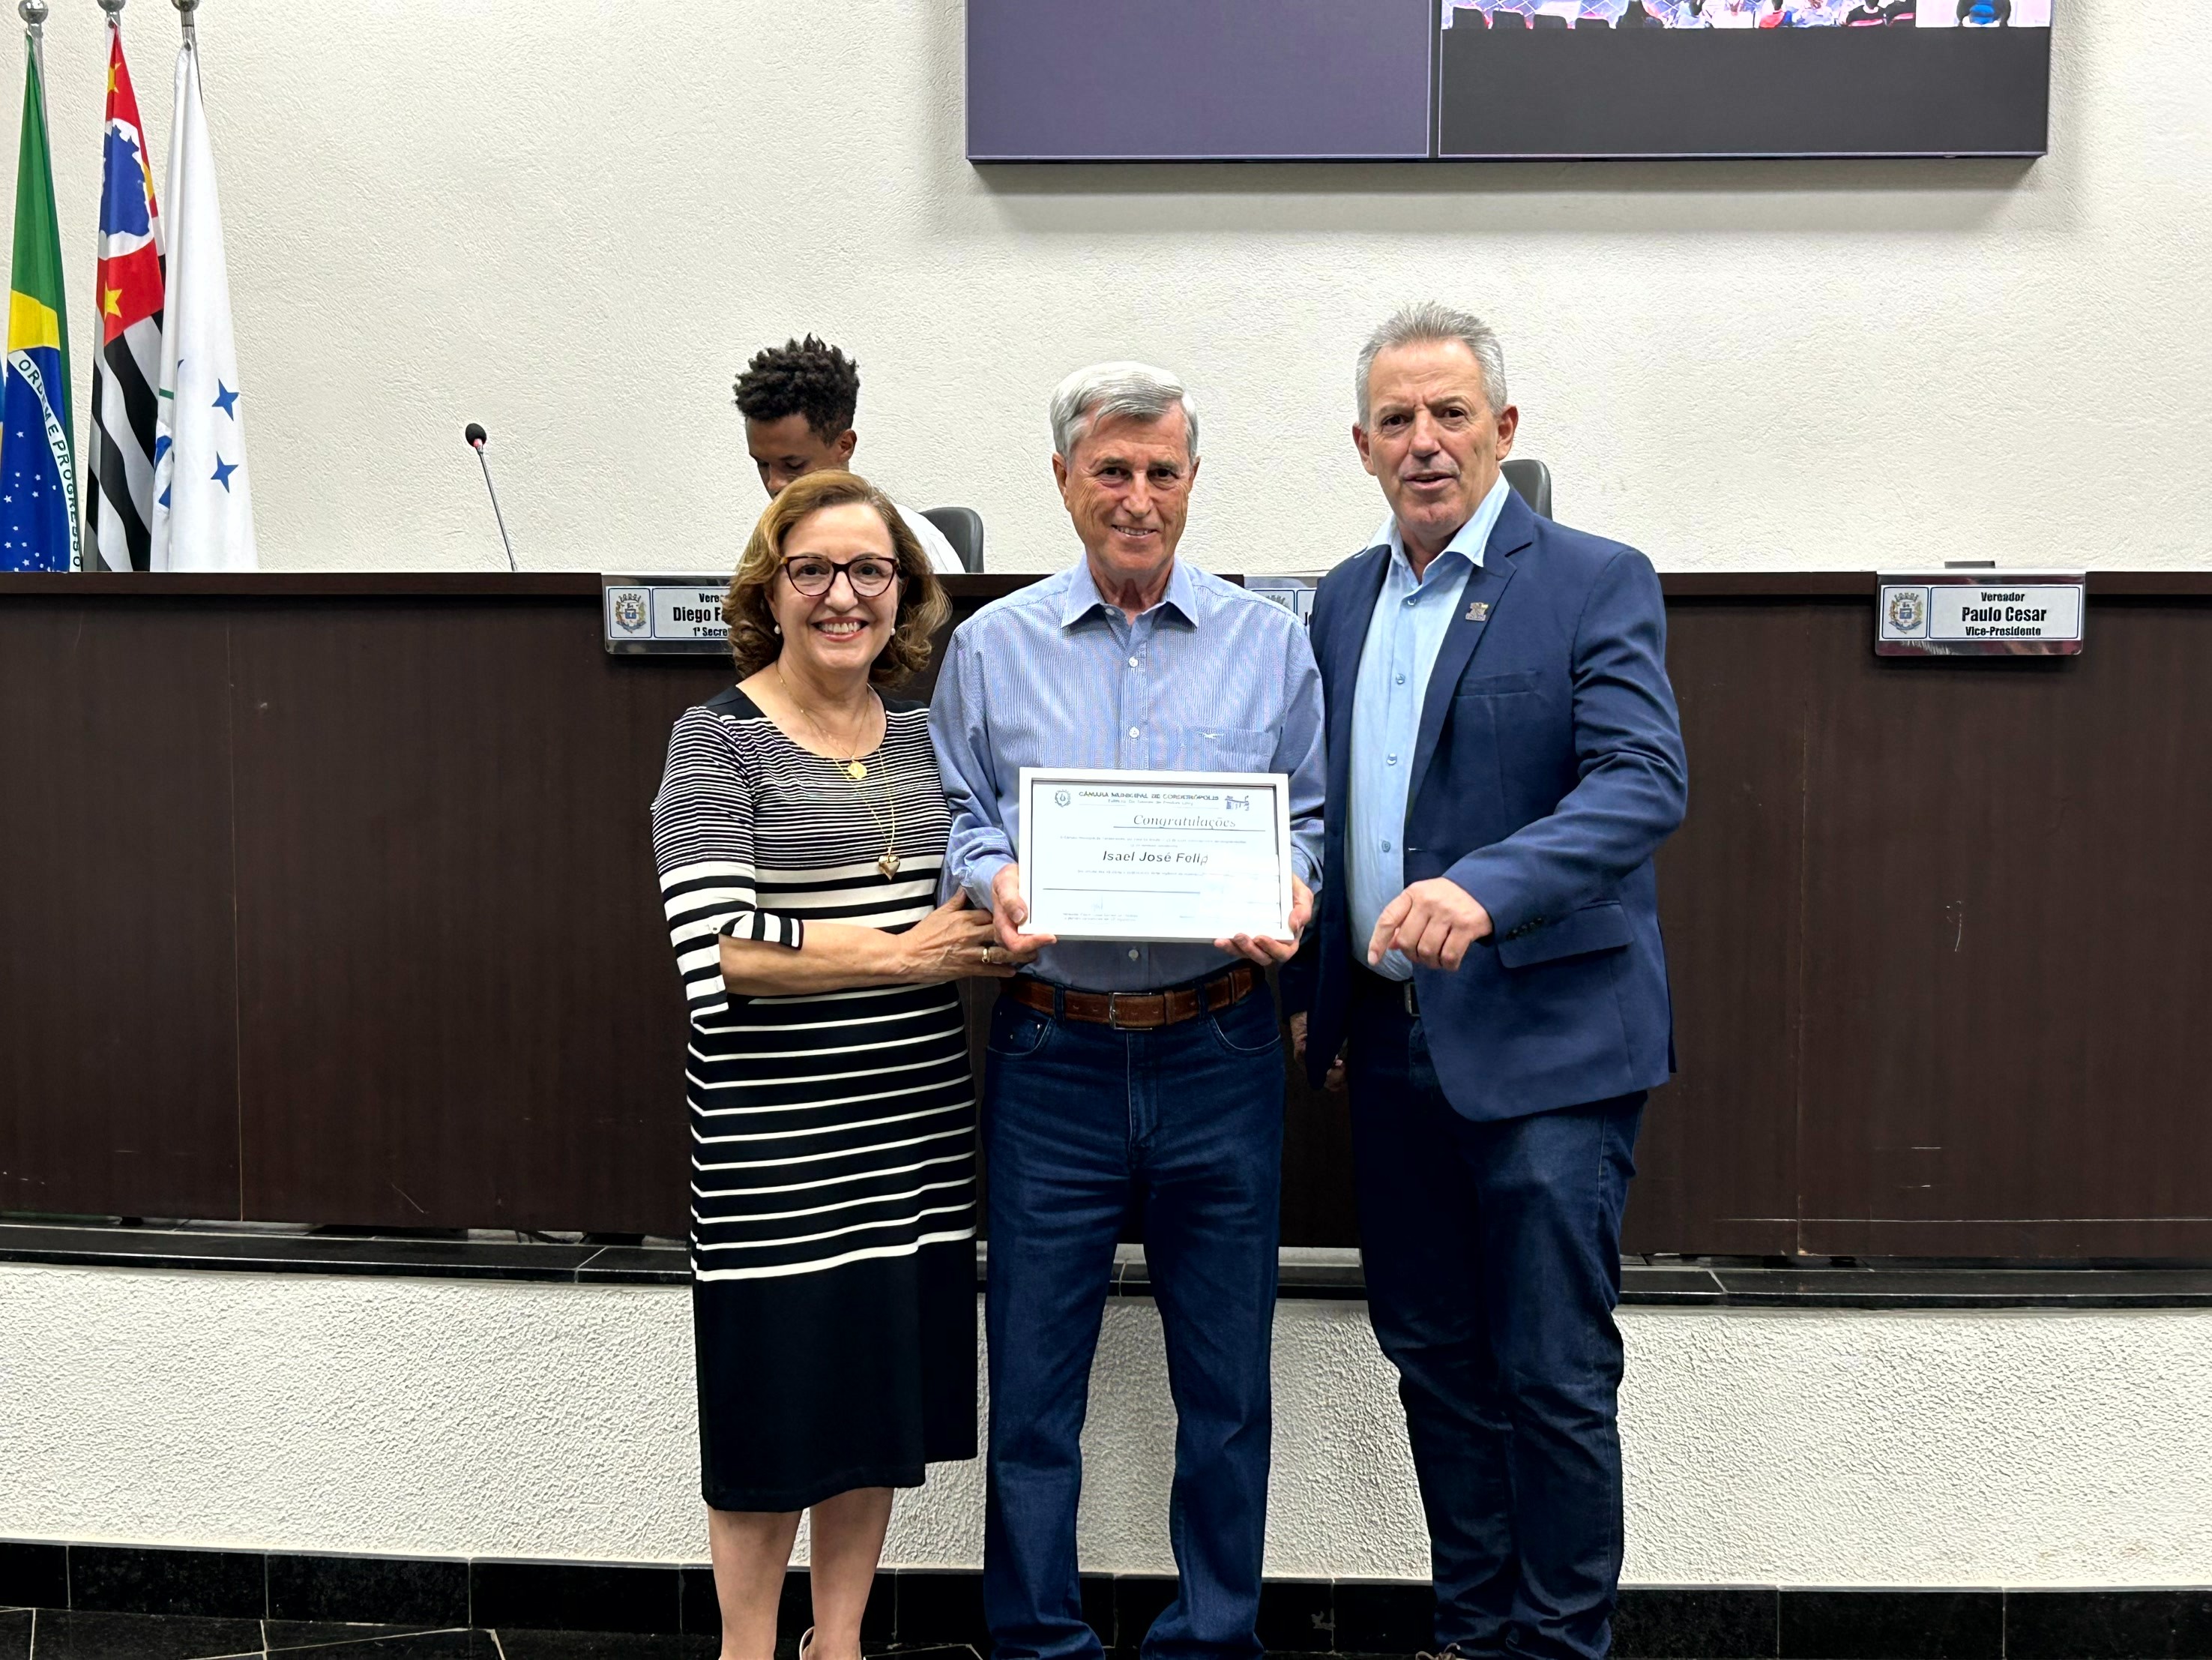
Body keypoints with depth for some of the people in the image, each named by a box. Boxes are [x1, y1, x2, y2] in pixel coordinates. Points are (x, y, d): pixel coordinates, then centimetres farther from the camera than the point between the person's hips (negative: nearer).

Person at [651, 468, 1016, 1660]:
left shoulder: (925, 735, 9)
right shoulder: (718, 739, -7)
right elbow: (717, 947, -18)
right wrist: (902, 954, -18)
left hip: (917, 1124, 5)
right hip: (775, 1135, -5)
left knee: (885, 1389, 15)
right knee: (775, 1404, 6)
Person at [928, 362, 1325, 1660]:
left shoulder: (1269, 643, 7)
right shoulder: (993, 647, 8)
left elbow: (1313, 817, 8)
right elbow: (957, 814, 9)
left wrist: (1291, 898, -12)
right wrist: (996, 884, -12)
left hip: (1219, 1051, 0)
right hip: (1052, 1053, 0)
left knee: (1227, 1376, 10)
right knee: (1034, 1371, 7)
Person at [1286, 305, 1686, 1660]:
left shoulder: (1596, 583, -6)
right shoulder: (1346, 598, 12)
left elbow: (1645, 782, -19)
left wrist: (1484, 887, -34)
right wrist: (1314, 988, 15)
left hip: (1544, 1038, -6)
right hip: (1394, 1040, 6)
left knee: (1553, 1373, 2)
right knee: (1434, 1358, 15)